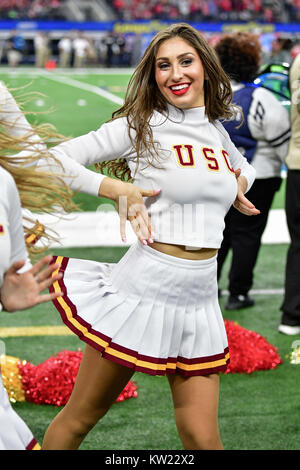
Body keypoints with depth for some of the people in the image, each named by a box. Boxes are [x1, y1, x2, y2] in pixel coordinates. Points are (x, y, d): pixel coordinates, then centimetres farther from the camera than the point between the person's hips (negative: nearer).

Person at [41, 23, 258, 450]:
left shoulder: (217, 131, 12)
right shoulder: (140, 127, -4)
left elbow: (243, 167, 34)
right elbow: (56, 158, -6)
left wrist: (239, 185, 13)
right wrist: (117, 189, -15)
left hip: (200, 298, 4)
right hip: (144, 288, -4)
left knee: (202, 435, 3)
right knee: (80, 417, 7)